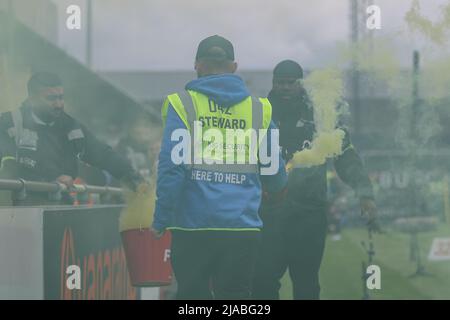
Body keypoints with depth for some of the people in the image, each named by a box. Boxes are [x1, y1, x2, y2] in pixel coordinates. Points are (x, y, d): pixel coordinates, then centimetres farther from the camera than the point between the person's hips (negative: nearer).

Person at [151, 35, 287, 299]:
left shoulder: (182, 104, -1)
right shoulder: (258, 109, 7)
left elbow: (171, 167, -10)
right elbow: (277, 179, 13)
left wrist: (161, 220, -3)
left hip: (193, 227, -1)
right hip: (243, 228, 2)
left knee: (192, 294, 11)